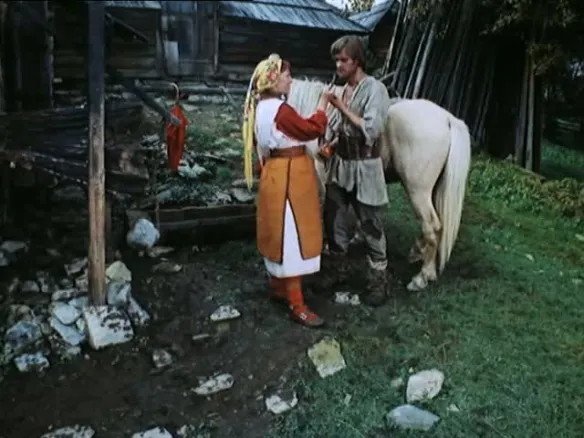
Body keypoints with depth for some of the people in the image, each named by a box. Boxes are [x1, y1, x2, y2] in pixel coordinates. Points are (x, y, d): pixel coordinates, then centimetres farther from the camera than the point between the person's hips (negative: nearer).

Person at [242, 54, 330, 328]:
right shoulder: (279, 110, -20)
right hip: (287, 179, -11)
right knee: (291, 238, -6)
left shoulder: (261, 107, 11)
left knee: (279, 235, 19)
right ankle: (297, 306, 2)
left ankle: (278, 287, 34)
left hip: (277, 175, 11)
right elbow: (312, 129, -15)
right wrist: (323, 104, -2)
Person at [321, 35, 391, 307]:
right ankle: (337, 270, 36)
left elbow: (370, 130, -23)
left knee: (370, 228, 4)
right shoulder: (345, 88, 8)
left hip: (363, 168, -7)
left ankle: (378, 281, 18)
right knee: (333, 222, 16)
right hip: (340, 165, 8)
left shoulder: (375, 89, -14)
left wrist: (341, 107, -19)